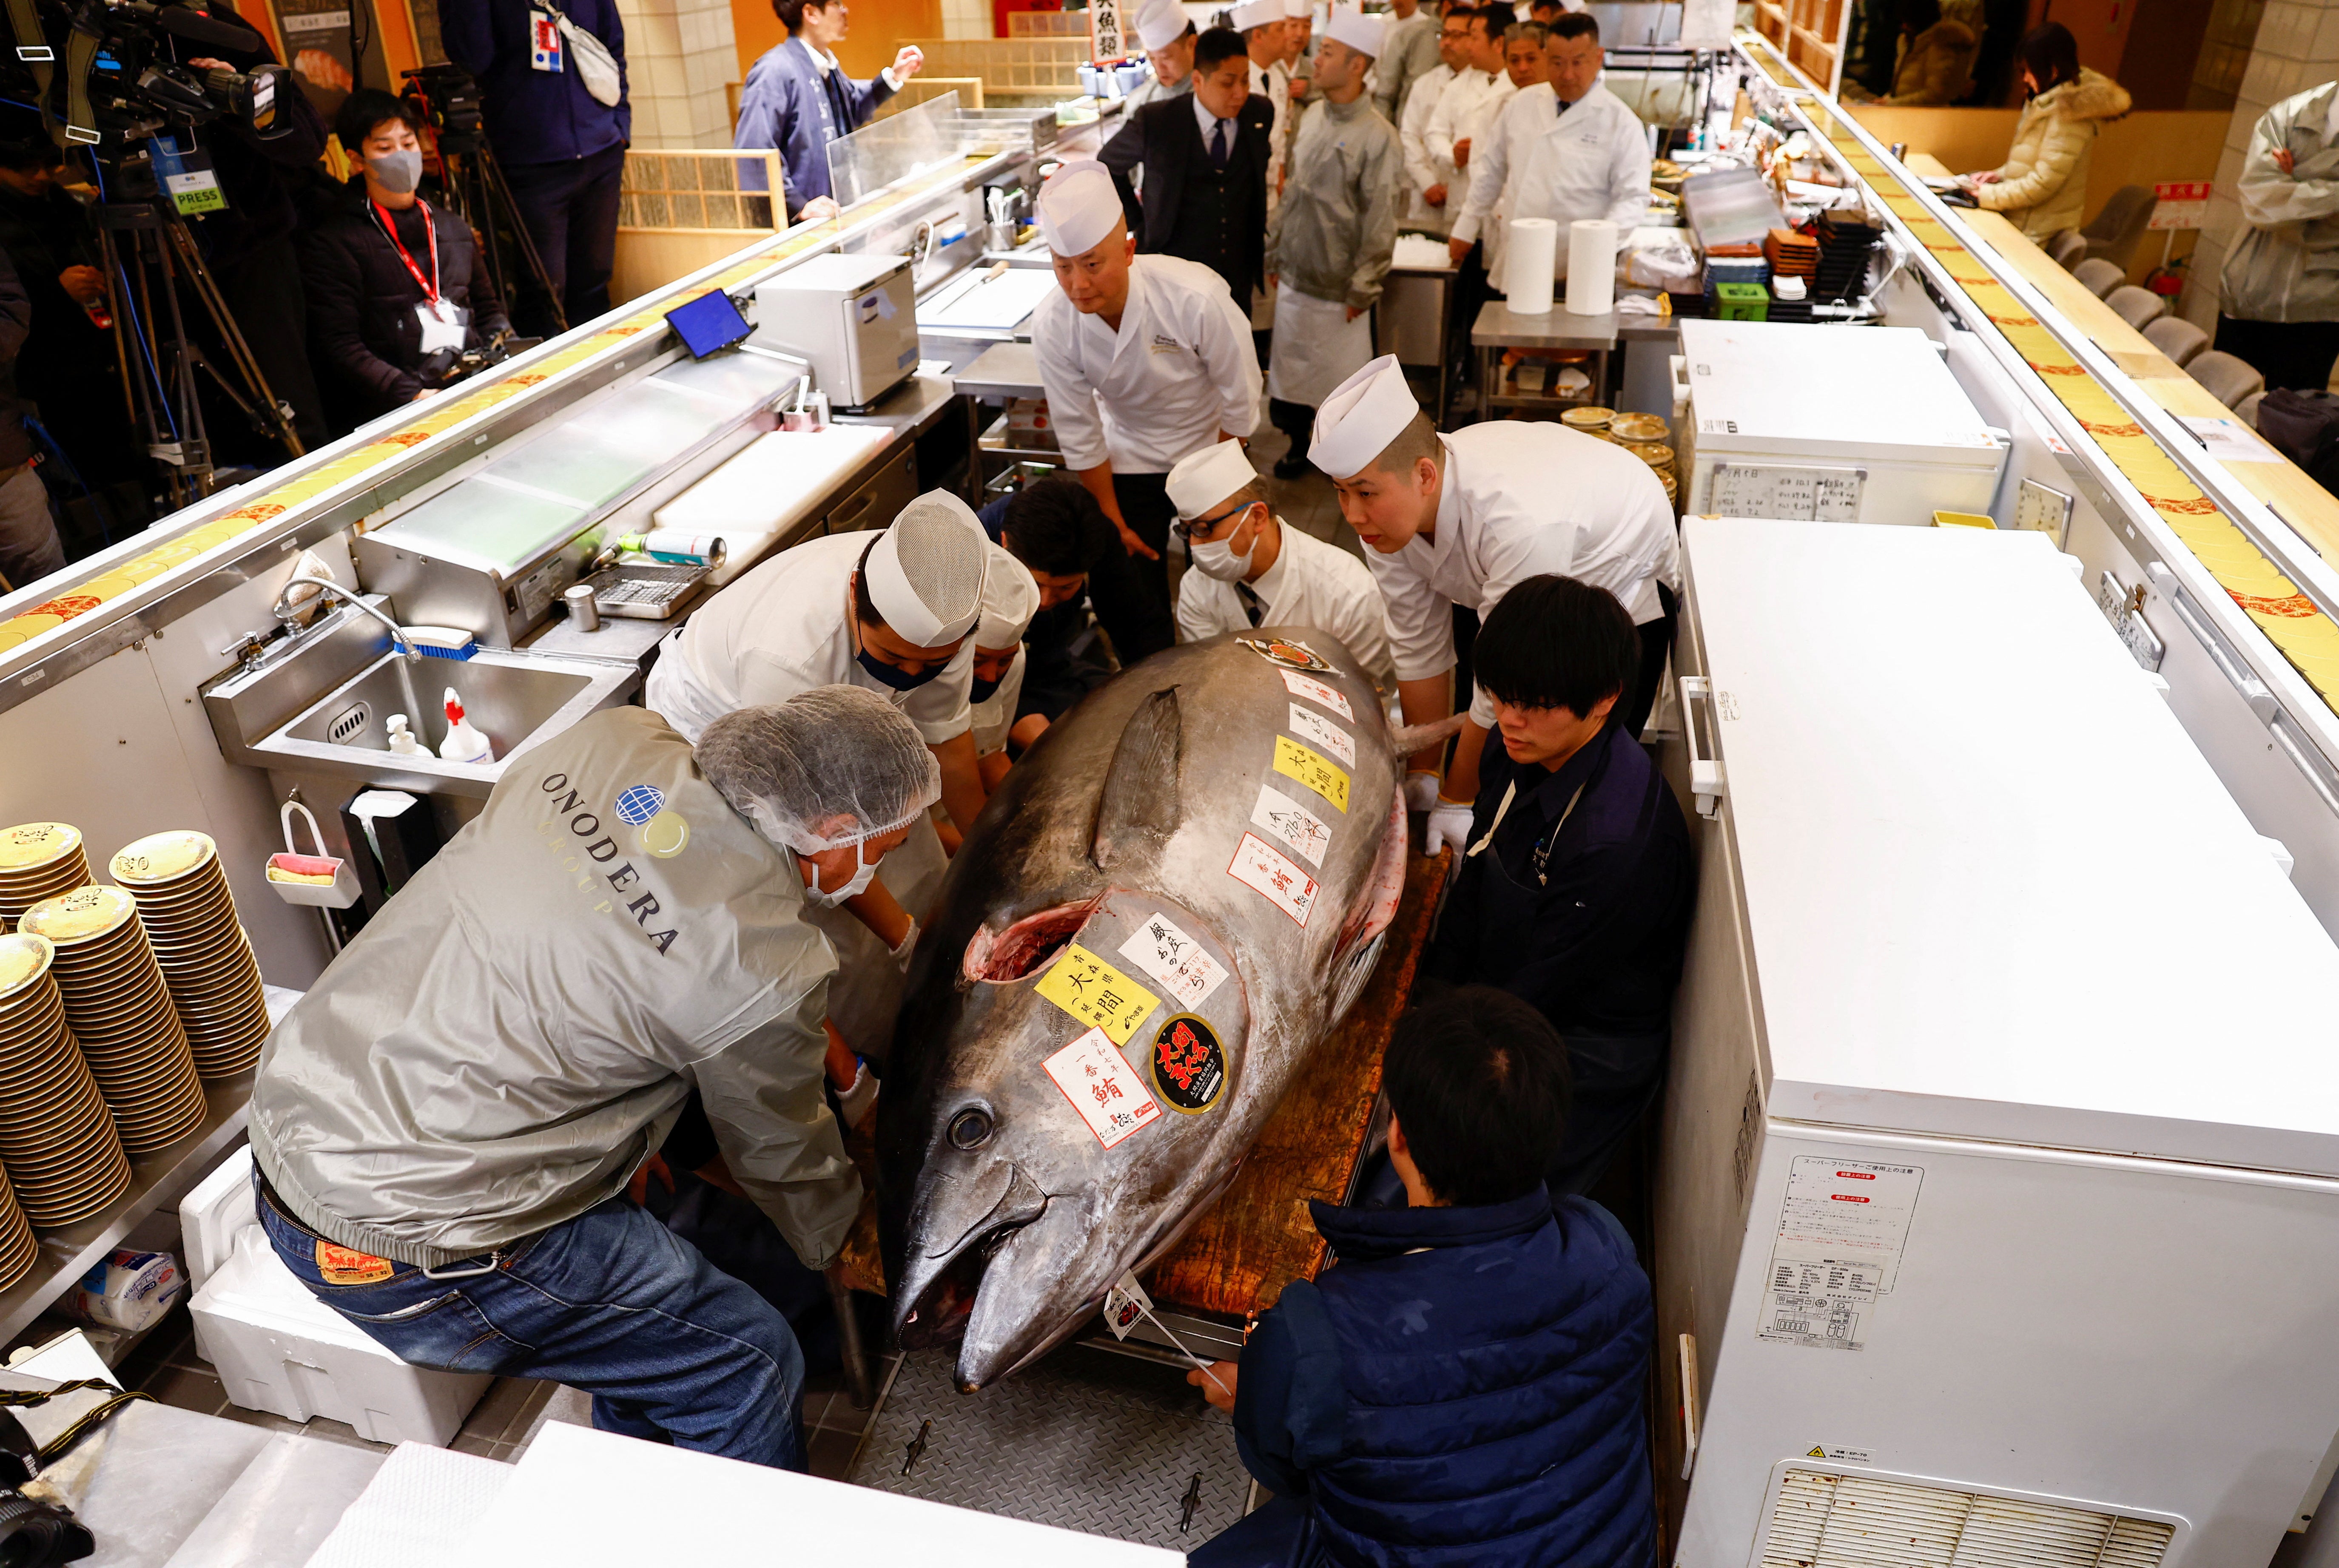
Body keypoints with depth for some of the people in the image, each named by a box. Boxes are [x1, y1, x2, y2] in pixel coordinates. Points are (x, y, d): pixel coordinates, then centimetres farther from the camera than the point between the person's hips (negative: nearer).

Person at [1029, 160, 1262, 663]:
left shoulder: (1196, 297, -31)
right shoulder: (1052, 326, -23)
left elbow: (1240, 405, -15)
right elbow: (1081, 438, -10)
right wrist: (1114, 523, -3)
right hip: (1129, 460, 2)